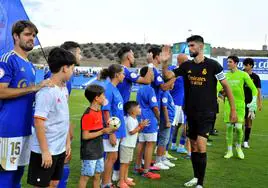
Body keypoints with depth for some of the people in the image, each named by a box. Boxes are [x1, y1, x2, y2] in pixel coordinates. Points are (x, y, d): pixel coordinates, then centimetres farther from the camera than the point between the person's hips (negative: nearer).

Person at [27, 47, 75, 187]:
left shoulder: (64, 89, 7)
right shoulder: (46, 91, -19)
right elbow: (38, 123, -20)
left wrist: (68, 142, 13)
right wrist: (45, 151, -19)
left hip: (60, 149, 8)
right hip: (46, 151, -8)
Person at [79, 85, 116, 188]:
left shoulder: (99, 111, 7)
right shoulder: (88, 115, -20)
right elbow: (85, 136, -21)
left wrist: (107, 128, -1)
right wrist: (103, 131, -20)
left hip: (98, 151, 9)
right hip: (89, 152, -9)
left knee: (97, 175, 16)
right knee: (85, 176, 3)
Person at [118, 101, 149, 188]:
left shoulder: (134, 119, 11)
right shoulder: (130, 120, -18)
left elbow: (136, 131, 16)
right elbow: (132, 132, -23)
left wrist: (142, 126, 1)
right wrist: (140, 126, -18)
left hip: (131, 145, 10)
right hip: (126, 145, -10)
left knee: (127, 163, 15)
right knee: (124, 163, -5)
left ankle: (125, 179, 24)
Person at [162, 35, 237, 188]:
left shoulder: (213, 65, -9)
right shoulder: (186, 65, 3)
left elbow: (226, 86, -4)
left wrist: (233, 109, -5)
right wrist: (165, 62, -11)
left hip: (207, 112, -5)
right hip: (191, 112, 5)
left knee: (201, 145, -15)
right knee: (194, 146, 13)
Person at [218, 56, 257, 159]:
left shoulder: (243, 75, -2)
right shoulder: (226, 75, 6)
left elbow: (254, 89, 1)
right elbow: (219, 87, 0)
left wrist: (253, 102, -8)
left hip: (240, 104, -2)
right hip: (228, 104, 3)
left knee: (238, 127, -8)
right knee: (229, 127, 2)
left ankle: (239, 147, 20)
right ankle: (229, 151, 14)